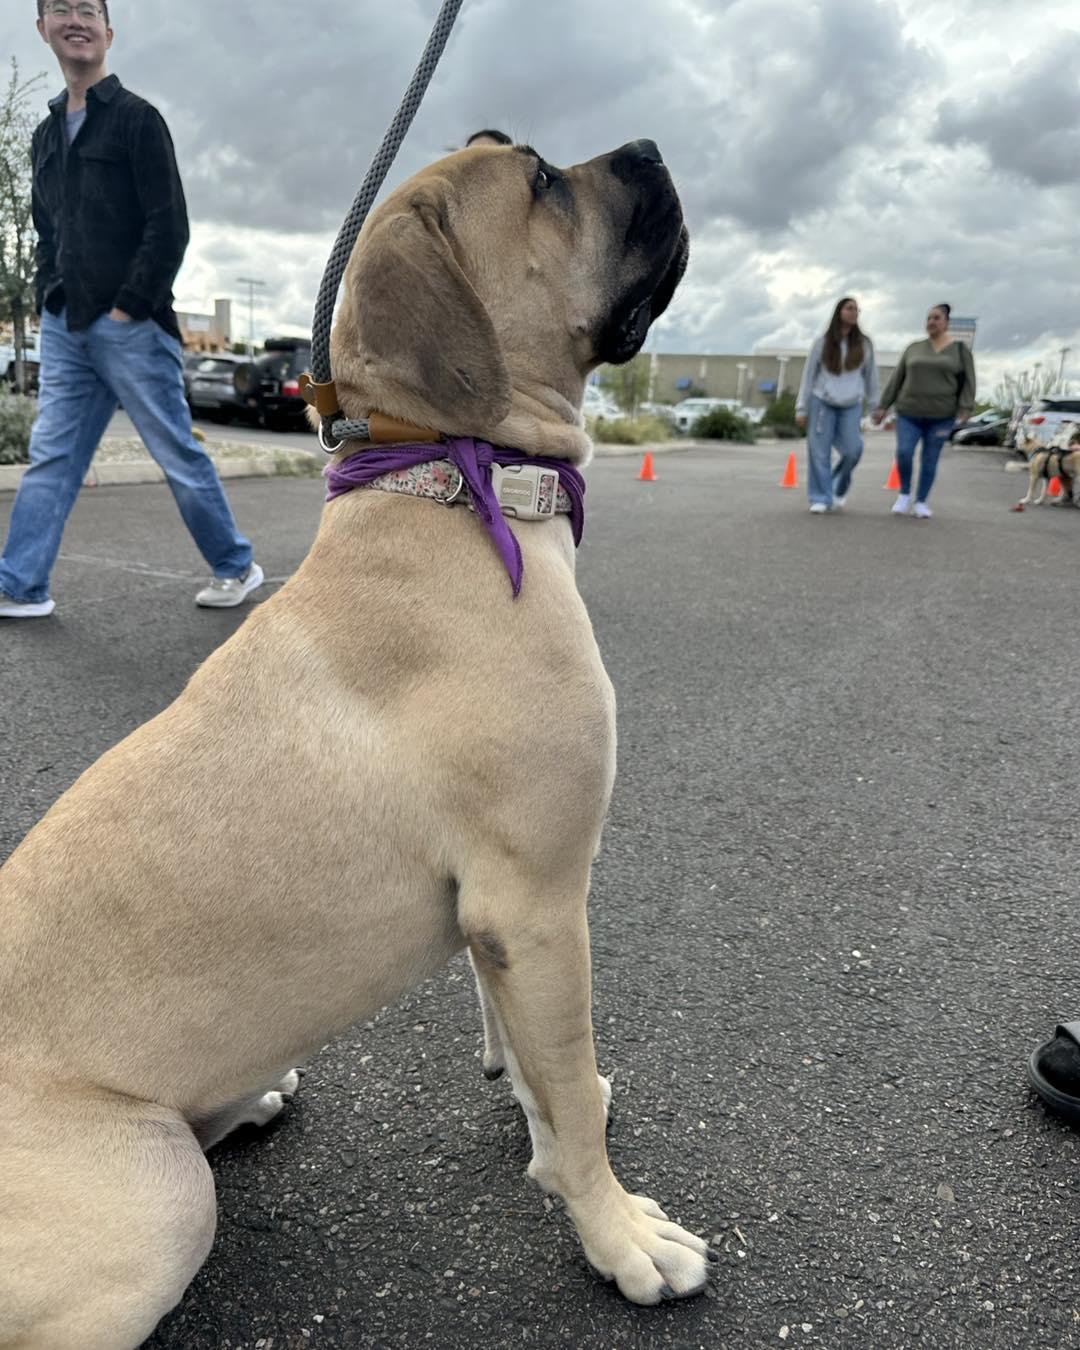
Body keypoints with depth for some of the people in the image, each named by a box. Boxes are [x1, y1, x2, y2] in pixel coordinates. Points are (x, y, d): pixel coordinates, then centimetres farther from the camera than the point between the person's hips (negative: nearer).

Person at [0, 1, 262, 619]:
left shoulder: (136, 118, -1)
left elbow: (169, 228, -9)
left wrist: (128, 308, -13)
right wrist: (50, 301, 10)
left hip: (130, 326, -6)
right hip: (64, 329, 6)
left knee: (179, 451, -1)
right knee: (51, 458, 4)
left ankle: (237, 566, 13)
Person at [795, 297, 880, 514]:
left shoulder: (864, 344, 7)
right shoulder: (823, 342, 2)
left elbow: (871, 377, 12)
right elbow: (808, 375, 4)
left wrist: (877, 407, 8)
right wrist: (802, 408, 1)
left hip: (851, 406, 1)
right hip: (822, 403, -1)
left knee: (853, 450, -10)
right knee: (819, 453, -5)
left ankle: (840, 488, 16)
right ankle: (820, 498, 4)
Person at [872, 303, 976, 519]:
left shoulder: (960, 349, 2)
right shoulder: (914, 349, 8)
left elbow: (968, 382, -2)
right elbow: (897, 379, 10)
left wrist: (965, 410, -14)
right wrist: (883, 406, 5)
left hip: (941, 416, -1)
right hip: (909, 413, 1)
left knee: (930, 460, 0)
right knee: (904, 452, -16)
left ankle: (920, 502, 13)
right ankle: (904, 493, 4)